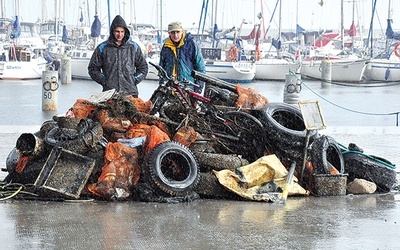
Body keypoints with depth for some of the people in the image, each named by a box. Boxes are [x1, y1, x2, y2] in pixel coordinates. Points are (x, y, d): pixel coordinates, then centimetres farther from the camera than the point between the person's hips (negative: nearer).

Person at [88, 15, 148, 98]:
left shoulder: (133, 47, 12)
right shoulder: (102, 48, 8)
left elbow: (143, 67, 21)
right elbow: (93, 68, 15)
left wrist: (135, 80, 7)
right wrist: (104, 81, 3)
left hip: (130, 92, 1)